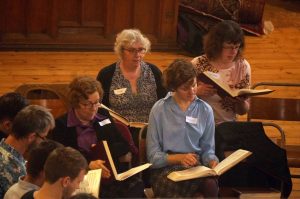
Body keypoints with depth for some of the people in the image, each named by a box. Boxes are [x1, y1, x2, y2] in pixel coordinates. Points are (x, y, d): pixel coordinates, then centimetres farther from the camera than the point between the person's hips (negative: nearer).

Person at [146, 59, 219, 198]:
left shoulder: (205, 110, 12)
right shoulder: (159, 109, 2)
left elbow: (207, 149, 14)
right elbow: (153, 155, 1)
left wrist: (212, 161, -9)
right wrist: (179, 158, -15)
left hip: (196, 166, 3)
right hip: (165, 167, -3)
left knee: (211, 184, -33)